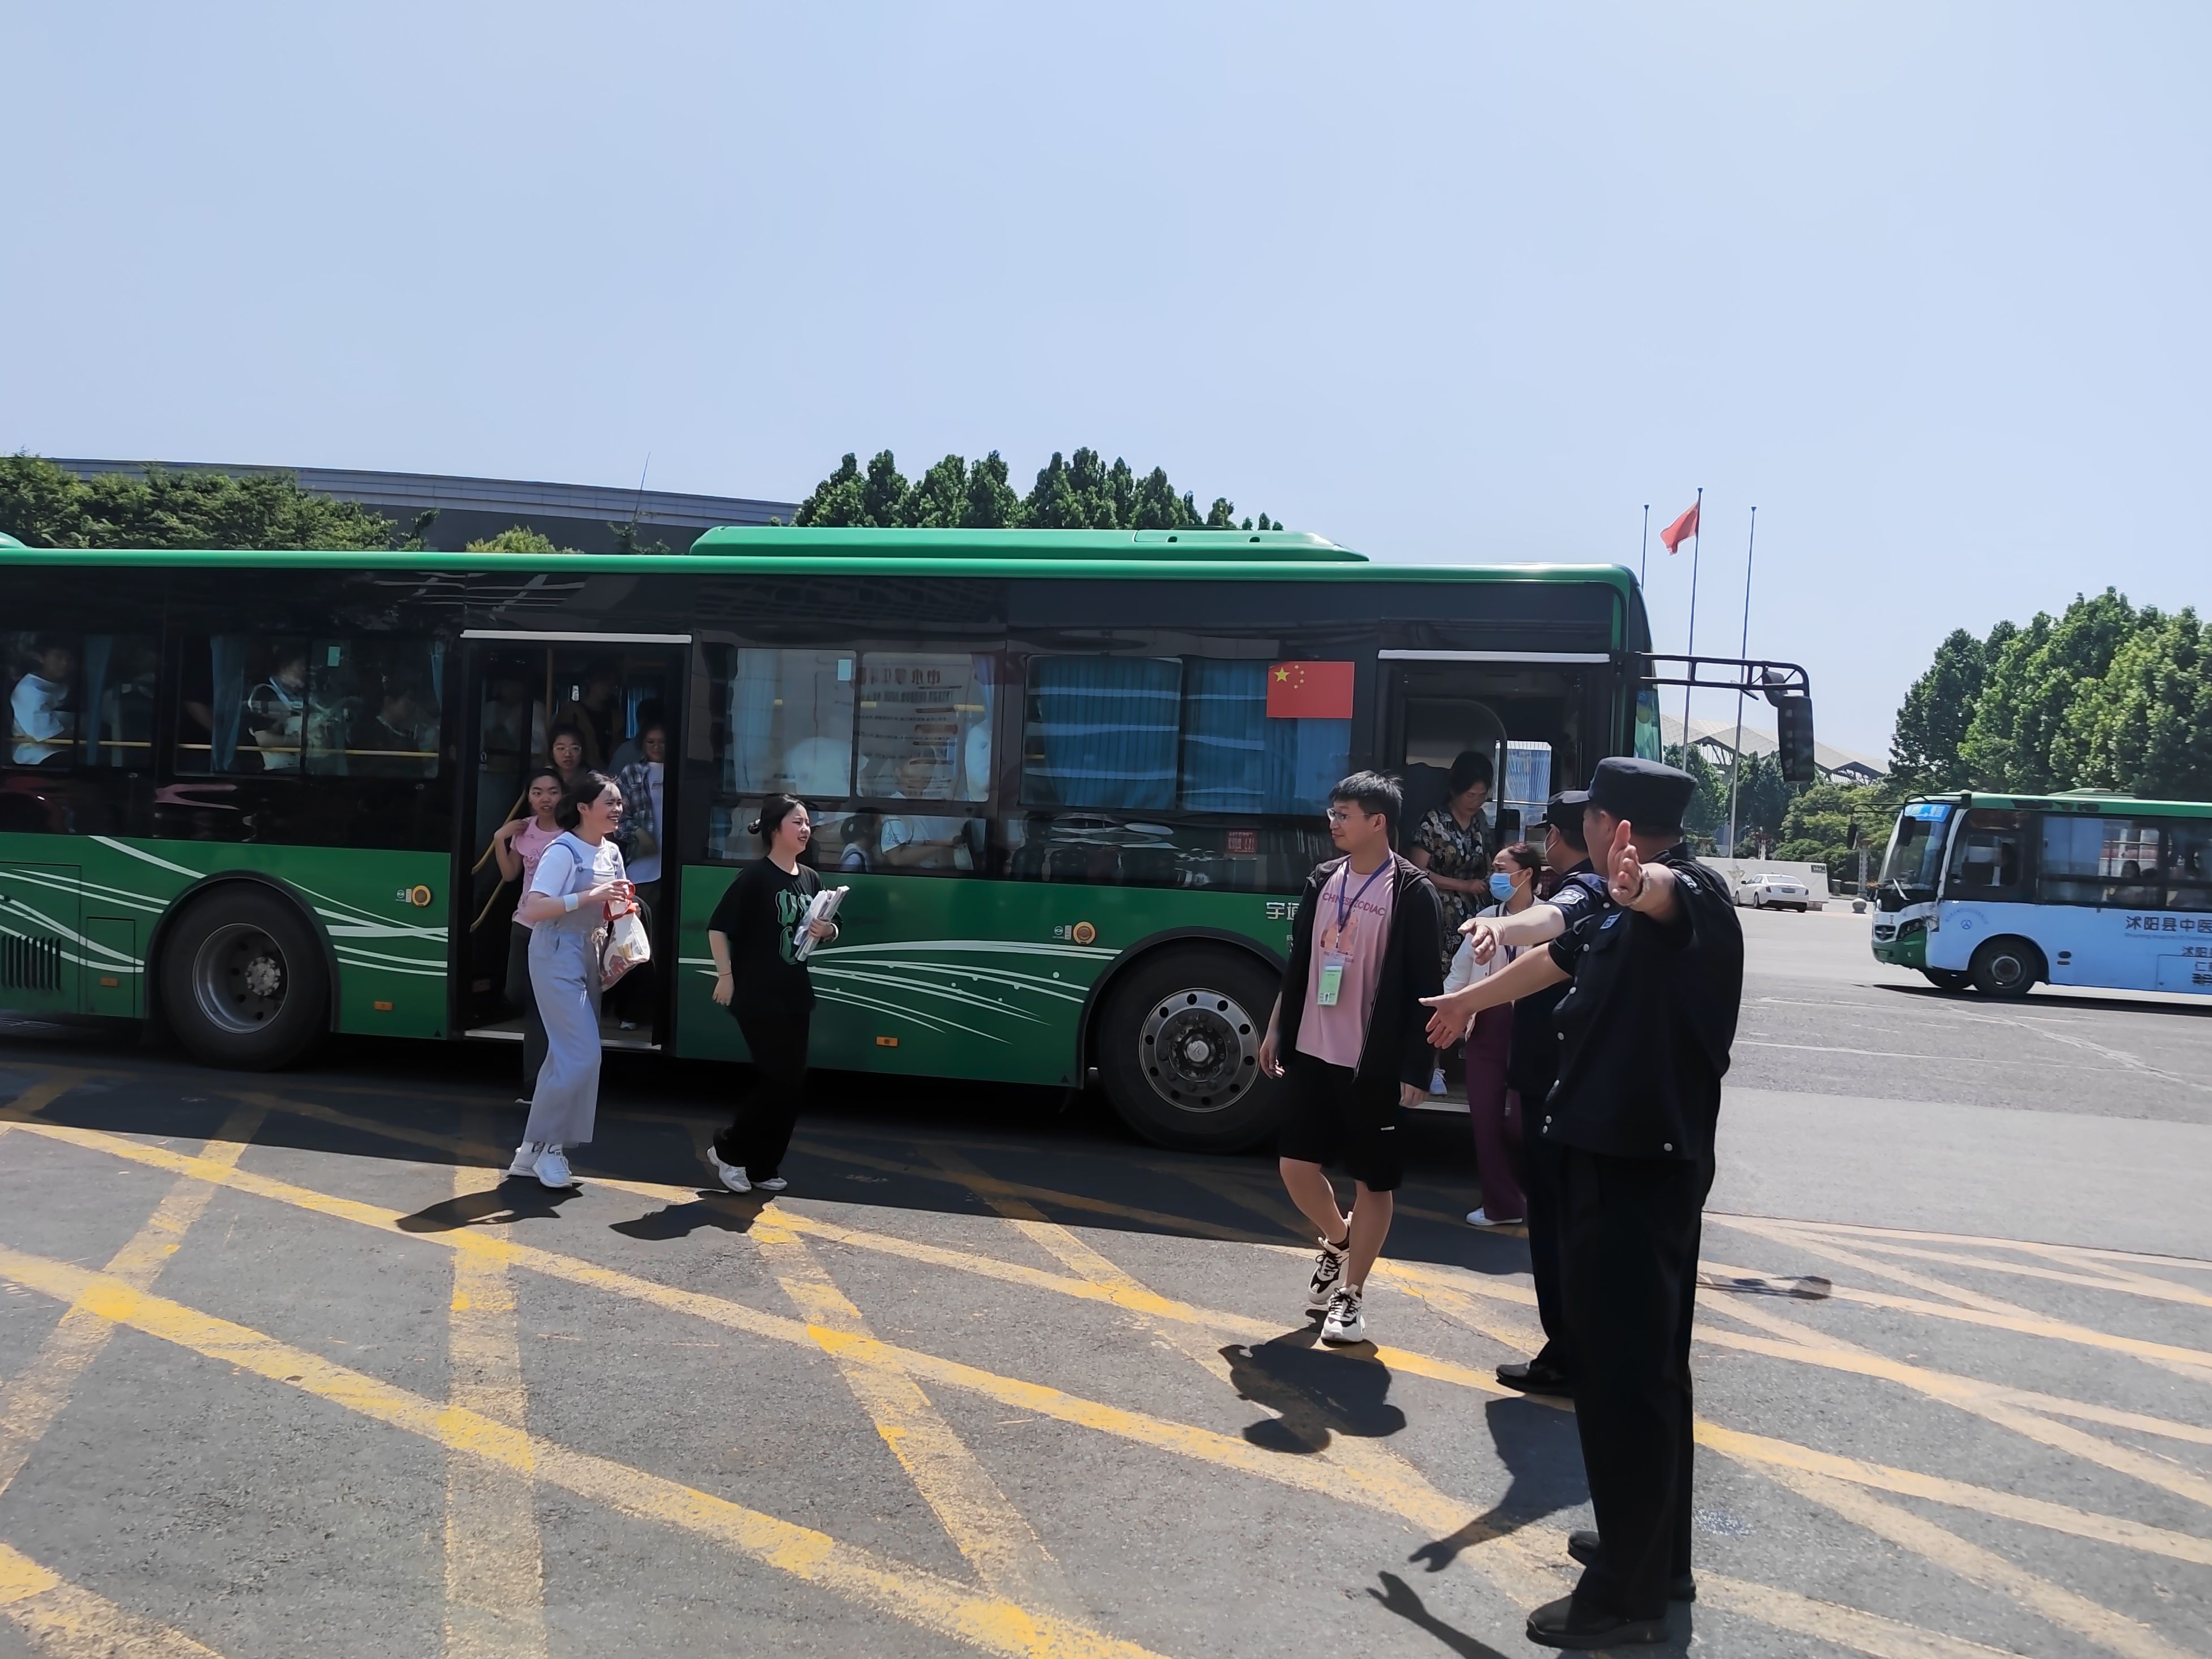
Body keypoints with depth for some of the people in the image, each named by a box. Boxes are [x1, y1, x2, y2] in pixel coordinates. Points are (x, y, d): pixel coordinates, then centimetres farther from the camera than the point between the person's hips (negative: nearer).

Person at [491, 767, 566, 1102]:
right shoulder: (524, 829, 4)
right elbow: (509, 874, 13)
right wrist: (499, 840, 2)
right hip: (525, 925, 6)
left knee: (541, 1005, -3)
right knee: (517, 996, 10)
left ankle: (534, 1085, 4)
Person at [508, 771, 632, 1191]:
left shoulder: (611, 852, 10)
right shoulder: (563, 852, -15)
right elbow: (532, 910, -24)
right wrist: (588, 897, -31)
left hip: (588, 960, 9)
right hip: (557, 958, -9)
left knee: (567, 1056, 9)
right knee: (582, 1054, -13)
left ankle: (534, 1150, 17)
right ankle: (546, 1146, 1)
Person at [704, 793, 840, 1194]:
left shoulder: (810, 879, 10)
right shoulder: (755, 876, -11)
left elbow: (828, 928, 20)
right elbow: (718, 926, -12)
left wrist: (827, 931, -2)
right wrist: (726, 975, -15)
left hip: (795, 995, 7)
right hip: (757, 995, -7)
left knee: (792, 1081, 8)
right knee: (782, 1078, -8)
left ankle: (762, 1167, 19)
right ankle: (728, 1149, 10)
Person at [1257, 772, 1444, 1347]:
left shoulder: (1413, 892, -11)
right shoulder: (1322, 880, 7)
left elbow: (1425, 987, -11)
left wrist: (1414, 1070, -13)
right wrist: (1275, 1031, 15)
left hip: (1375, 1063, -6)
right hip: (1311, 1052, 6)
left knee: (1373, 1180, 6)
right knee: (1295, 1165, 10)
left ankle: (1351, 1296, 20)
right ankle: (1338, 1242, 38)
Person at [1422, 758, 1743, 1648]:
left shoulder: (1692, 888, -16)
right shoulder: (1623, 907, 16)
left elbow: (1669, 895, -42)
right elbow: (1553, 960, 32)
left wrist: (1639, 887, -65)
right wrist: (1468, 999, 46)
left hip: (1642, 1164, -11)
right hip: (1622, 1154, 11)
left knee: (1623, 1370, -3)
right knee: (1646, 1362, 19)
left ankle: (1627, 1593, 8)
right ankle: (1655, 1552, 34)